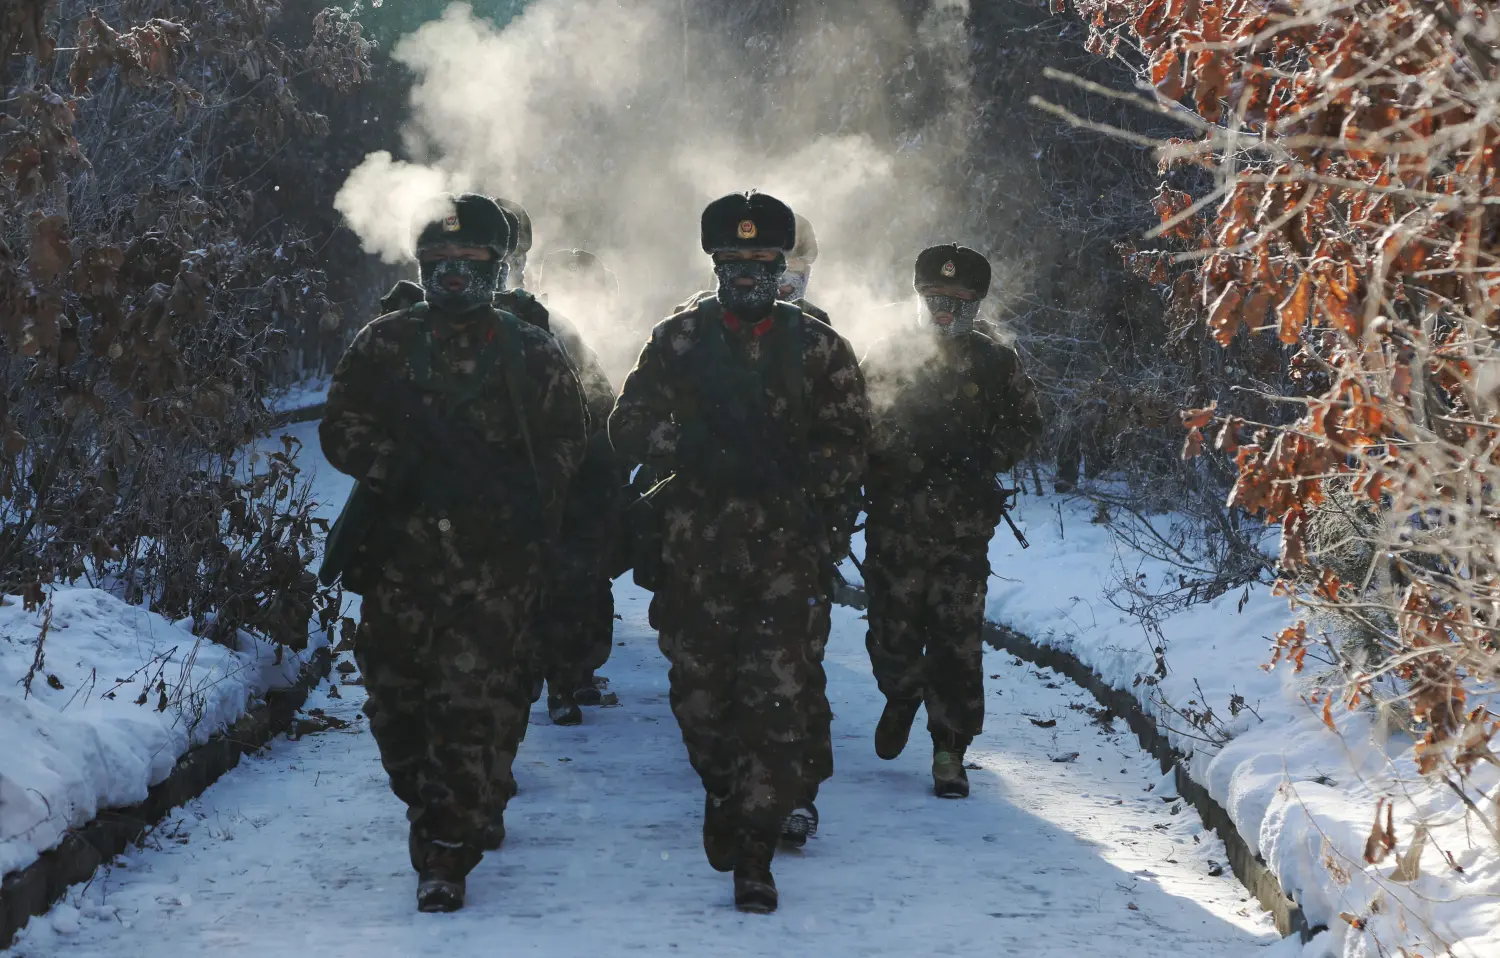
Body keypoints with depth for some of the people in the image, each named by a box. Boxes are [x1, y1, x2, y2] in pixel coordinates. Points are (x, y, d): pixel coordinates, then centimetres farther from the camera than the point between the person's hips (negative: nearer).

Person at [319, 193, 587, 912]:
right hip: (398, 550, 2)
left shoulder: (533, 355, 8)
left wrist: (525, 493, -3)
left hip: (496, 561, -2)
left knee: (477, 703, -11)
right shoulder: (382, 345, 10)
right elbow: (342, 431, 6)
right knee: (396, 697, 6)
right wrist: (406, 463, -10)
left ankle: (445, 854, -6)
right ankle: (446, 809, 29)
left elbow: (565, 446, 11)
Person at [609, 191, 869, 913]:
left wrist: (793, 471, -12)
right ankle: (724, 793, 37)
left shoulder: (817, 348, 8)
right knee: (698, 696, 8)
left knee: (776, 703, -8)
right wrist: (696, 444, -15)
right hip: (694, 551, 1)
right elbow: (629, 428, 3)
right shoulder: (678, 340, 8)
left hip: (785, 554, -1)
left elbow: (850, 447, 7)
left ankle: (753, 854, 0)